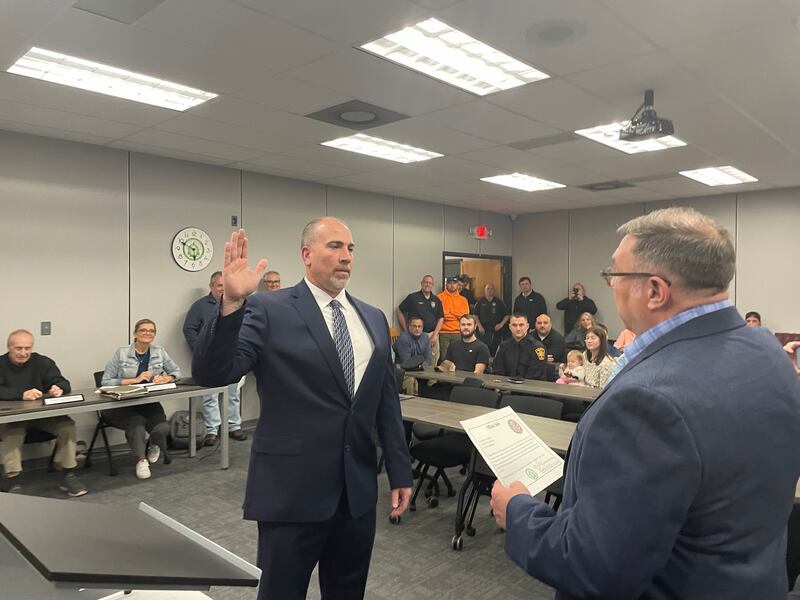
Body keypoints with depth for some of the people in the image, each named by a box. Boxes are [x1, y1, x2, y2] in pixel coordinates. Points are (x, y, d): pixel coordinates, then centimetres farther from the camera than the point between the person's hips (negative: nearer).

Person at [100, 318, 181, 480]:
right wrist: (134, 380, -16)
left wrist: (165, 378, -12)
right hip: (123, 404, -2)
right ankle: (141, 459, -5)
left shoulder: (160, 352, 7)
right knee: (137, 425, -34)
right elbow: (106, 381, -6)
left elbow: (177, 371, 11)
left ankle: (155, 446, 13)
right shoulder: (121, 353, -3)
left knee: (162, 428, -26)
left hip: (150, 402, 3)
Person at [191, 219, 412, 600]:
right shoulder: (268, 310, -8)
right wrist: (232, 303, -31)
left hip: (358, 489, 5)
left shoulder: (374, 319, 8)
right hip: (292, 488, -5)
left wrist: (400, 471, 10)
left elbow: (387, 400, 10)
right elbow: (211, 374, -17)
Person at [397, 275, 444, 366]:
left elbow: (441, 318, 12)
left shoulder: (436, 300, 12)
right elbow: (400, 311, 4)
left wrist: (435, 335, 0)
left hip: (432, 334, 3)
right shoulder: (412, 297, 2)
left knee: (433, 363, 3)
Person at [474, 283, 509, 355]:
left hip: (496, 330, 1)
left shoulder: (499, 302, 8)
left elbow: (507, 315, 10)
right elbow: (475, 315, 6)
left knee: (496, 351, -1)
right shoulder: (480, 302, 7)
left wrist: (501, 324, -3)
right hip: (484, 330, -1)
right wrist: (479, 326, -5)